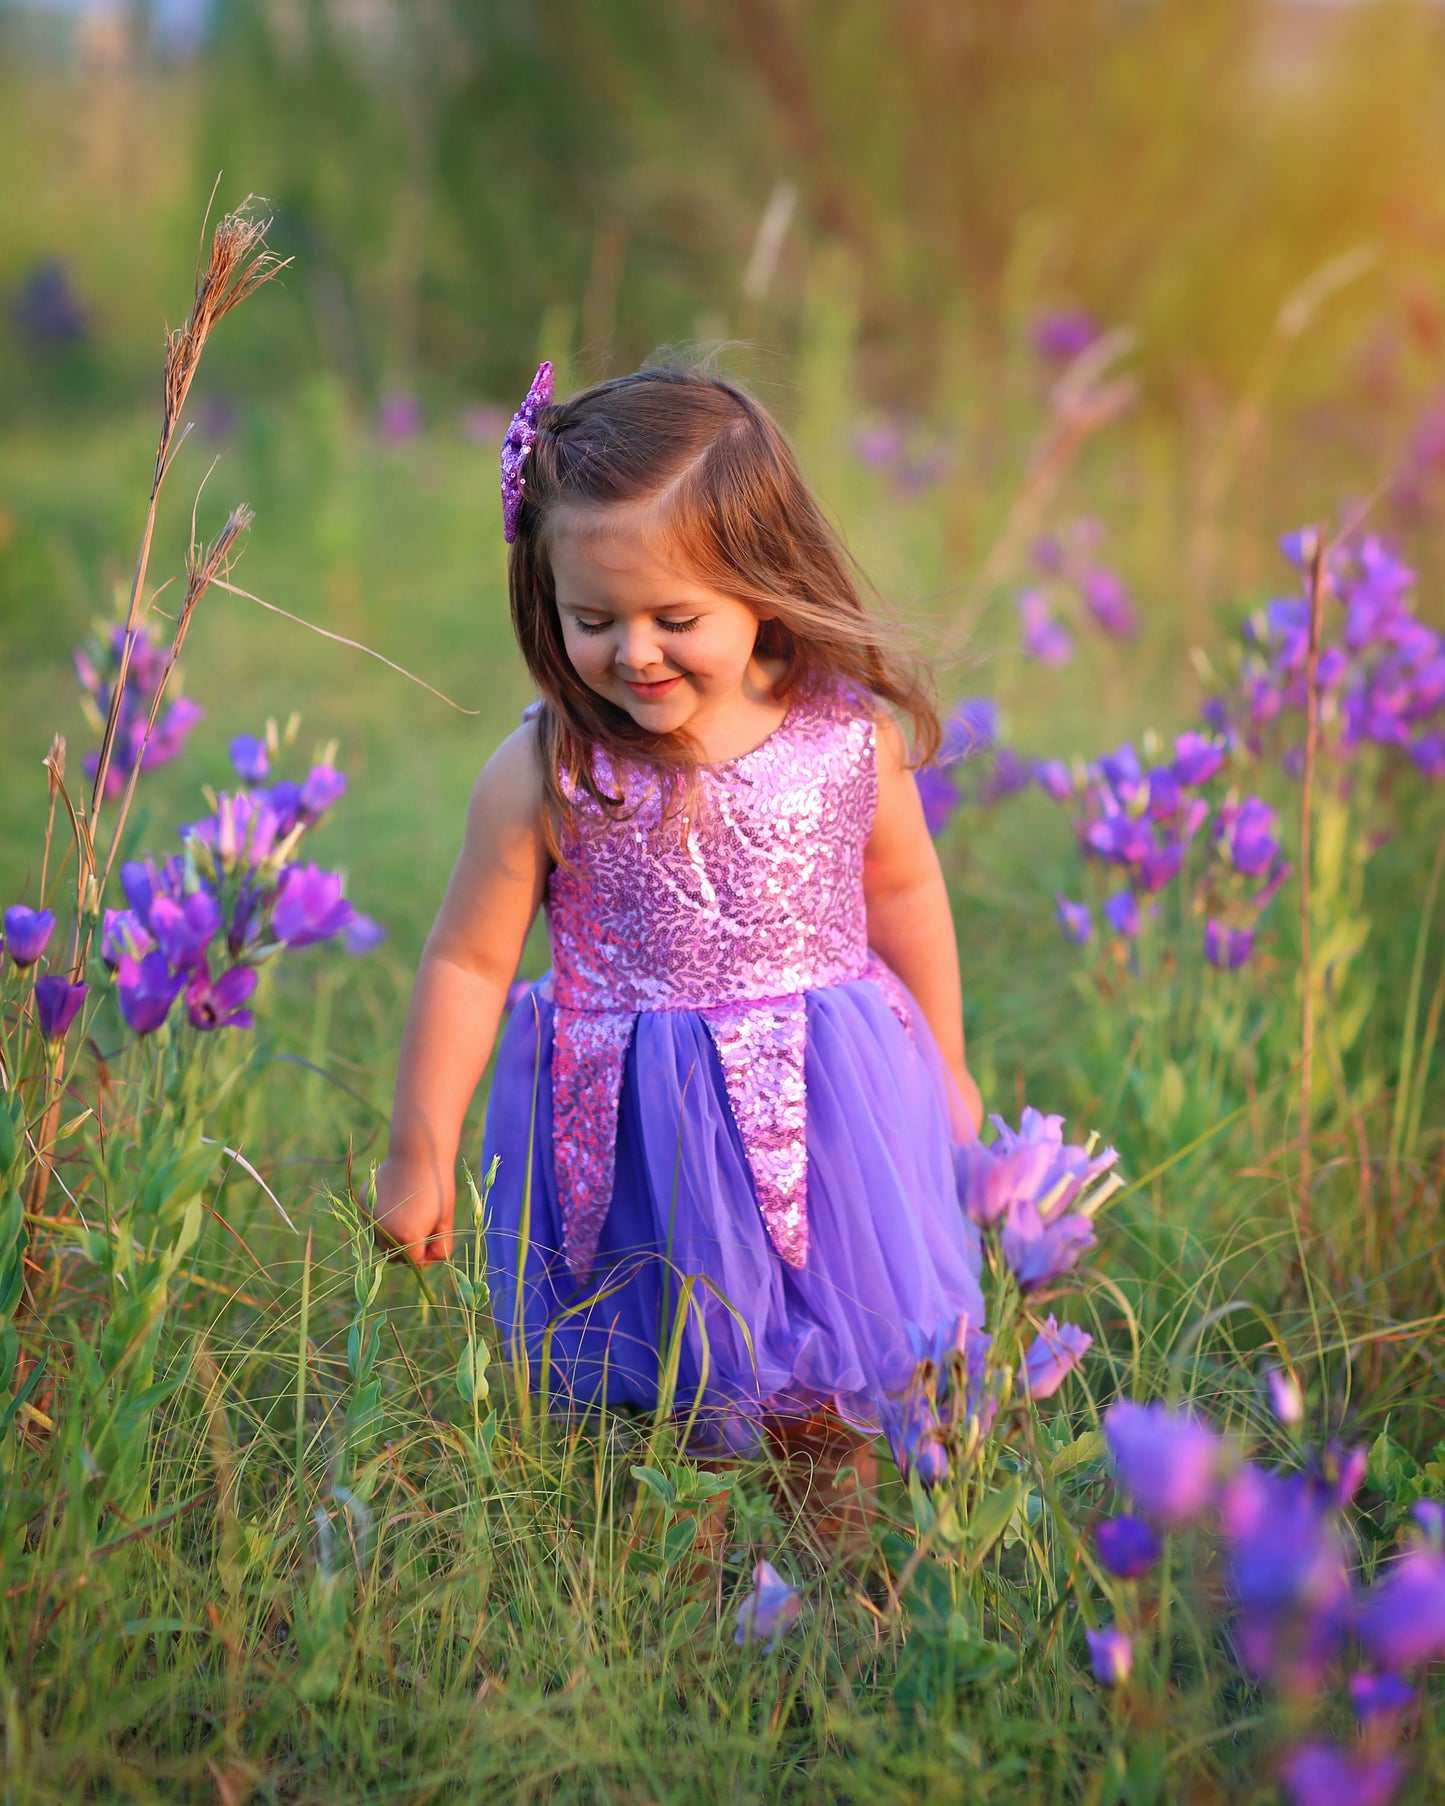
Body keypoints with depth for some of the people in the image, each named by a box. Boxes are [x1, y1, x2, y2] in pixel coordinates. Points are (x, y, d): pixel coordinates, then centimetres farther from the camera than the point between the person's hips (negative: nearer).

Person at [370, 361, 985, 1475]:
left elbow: (903, 891, 9)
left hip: (831, 1102, 2)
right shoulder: (543, 776, -15)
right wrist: (419, 1156, -2)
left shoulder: (851, 734, -9)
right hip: (641, 1130, -2)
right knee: (680, 1378, 9)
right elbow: (468, 963, -5)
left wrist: (943, 1069, 19)